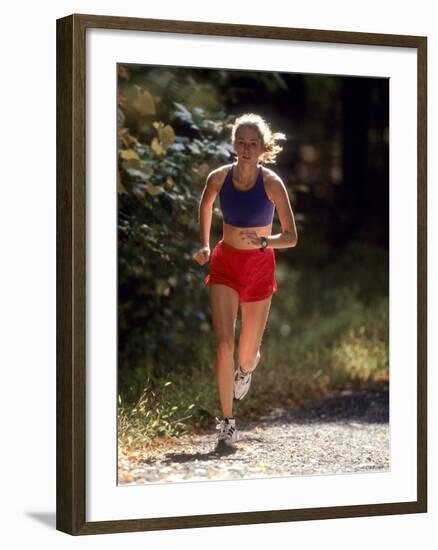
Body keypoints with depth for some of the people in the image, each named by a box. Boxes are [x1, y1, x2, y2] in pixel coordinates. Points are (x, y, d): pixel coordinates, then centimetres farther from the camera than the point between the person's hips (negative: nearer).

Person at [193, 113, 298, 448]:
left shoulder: (272, 184, -16)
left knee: (247, 354, 7)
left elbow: (291, 237, -14)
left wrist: (264, 241, -32)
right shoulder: (219, 178, -9)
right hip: (225, 263, 1)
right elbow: (205, 205, 16)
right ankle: (227, 421, -8)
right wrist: (205, 245, 9)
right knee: (224, 343, -16)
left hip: (260, 267, -1)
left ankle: (247, 368, 47)